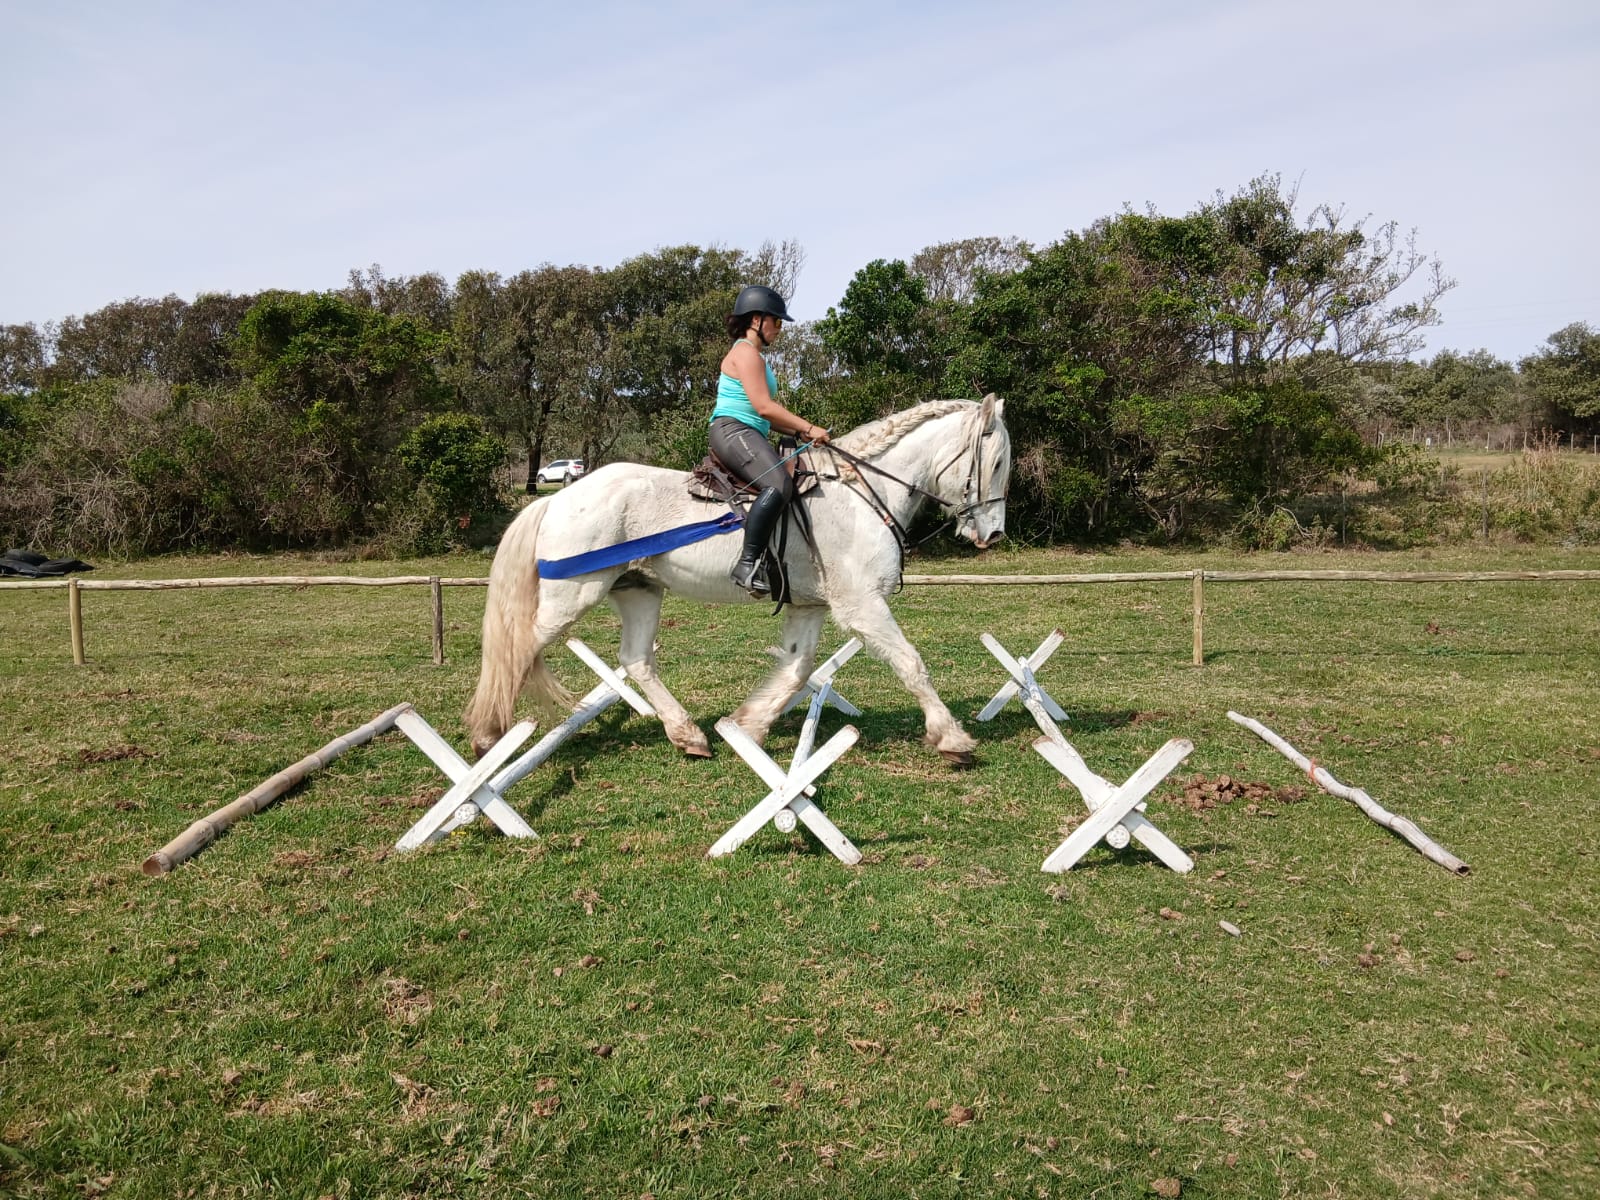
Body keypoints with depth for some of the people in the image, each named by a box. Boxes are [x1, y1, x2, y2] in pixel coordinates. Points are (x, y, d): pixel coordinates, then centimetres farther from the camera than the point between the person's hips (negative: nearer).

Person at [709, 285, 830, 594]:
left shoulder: (753, 356, 27)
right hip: (733, 431, -11)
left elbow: (766, 415, 23)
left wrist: (799, 432, 11)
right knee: (778, 485, -33)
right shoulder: (746, 352, -6)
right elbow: (763, 407, -17)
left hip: (748, 435, 11)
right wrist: (808, 428, -14)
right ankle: (747, 564, -38)